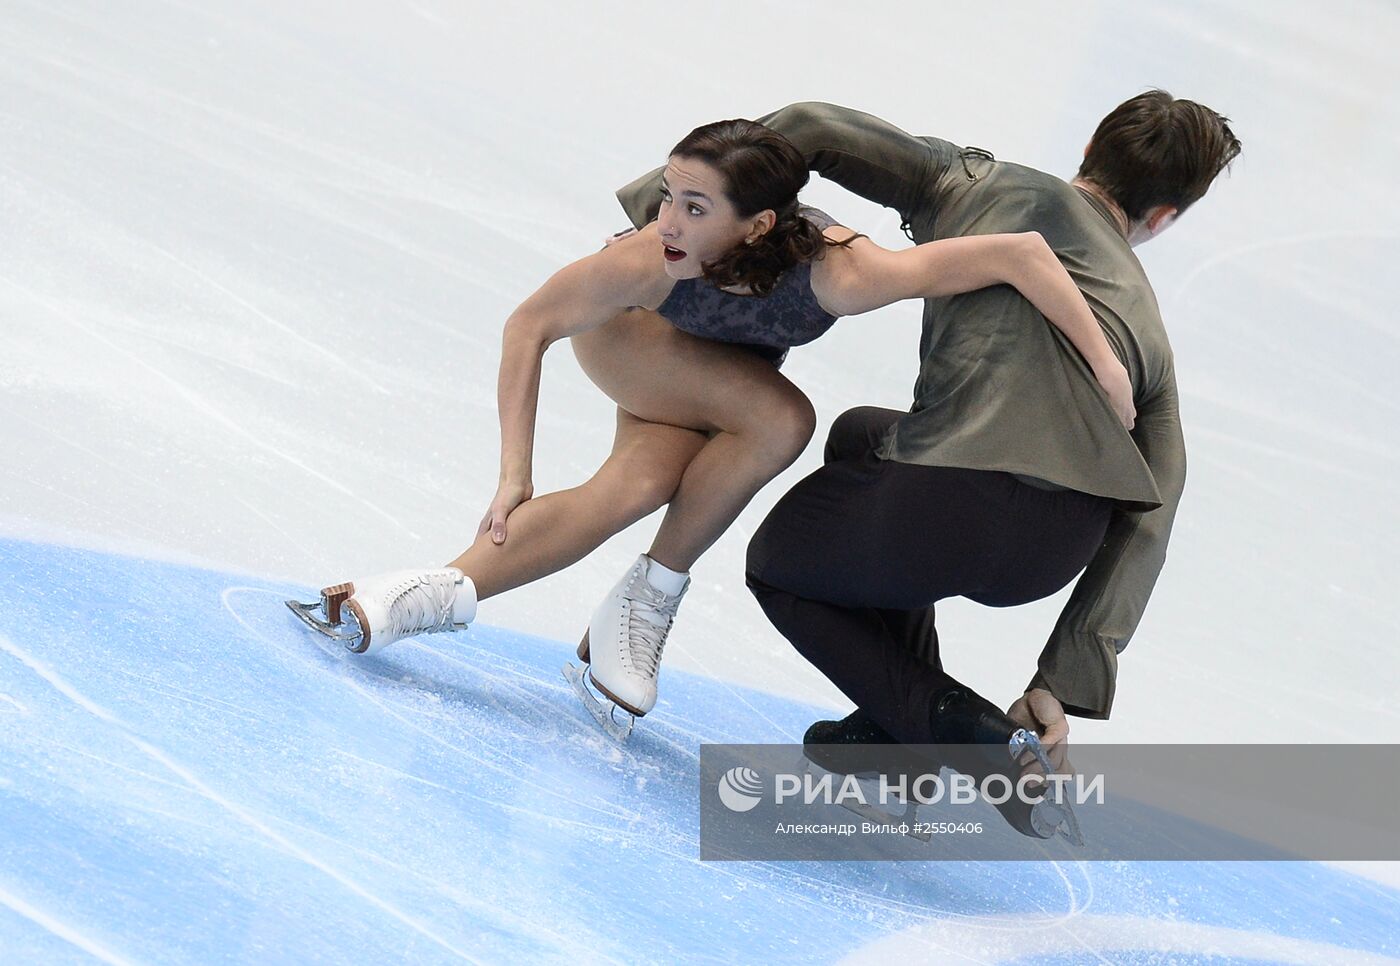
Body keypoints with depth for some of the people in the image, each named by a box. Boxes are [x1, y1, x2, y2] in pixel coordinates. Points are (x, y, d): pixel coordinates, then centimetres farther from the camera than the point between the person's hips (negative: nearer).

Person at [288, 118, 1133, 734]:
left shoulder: (840, 274, -44)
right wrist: (516, 475, -29)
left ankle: (447, 592, -13)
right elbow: (530, 328, -24)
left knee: (640, 486, -24)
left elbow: (1021, 252, -45)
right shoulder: (643, 265, -41)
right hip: (624, 336, -2)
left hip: (723, 374, 2)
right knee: (780, 417, -28)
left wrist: (1107, 367, -42)